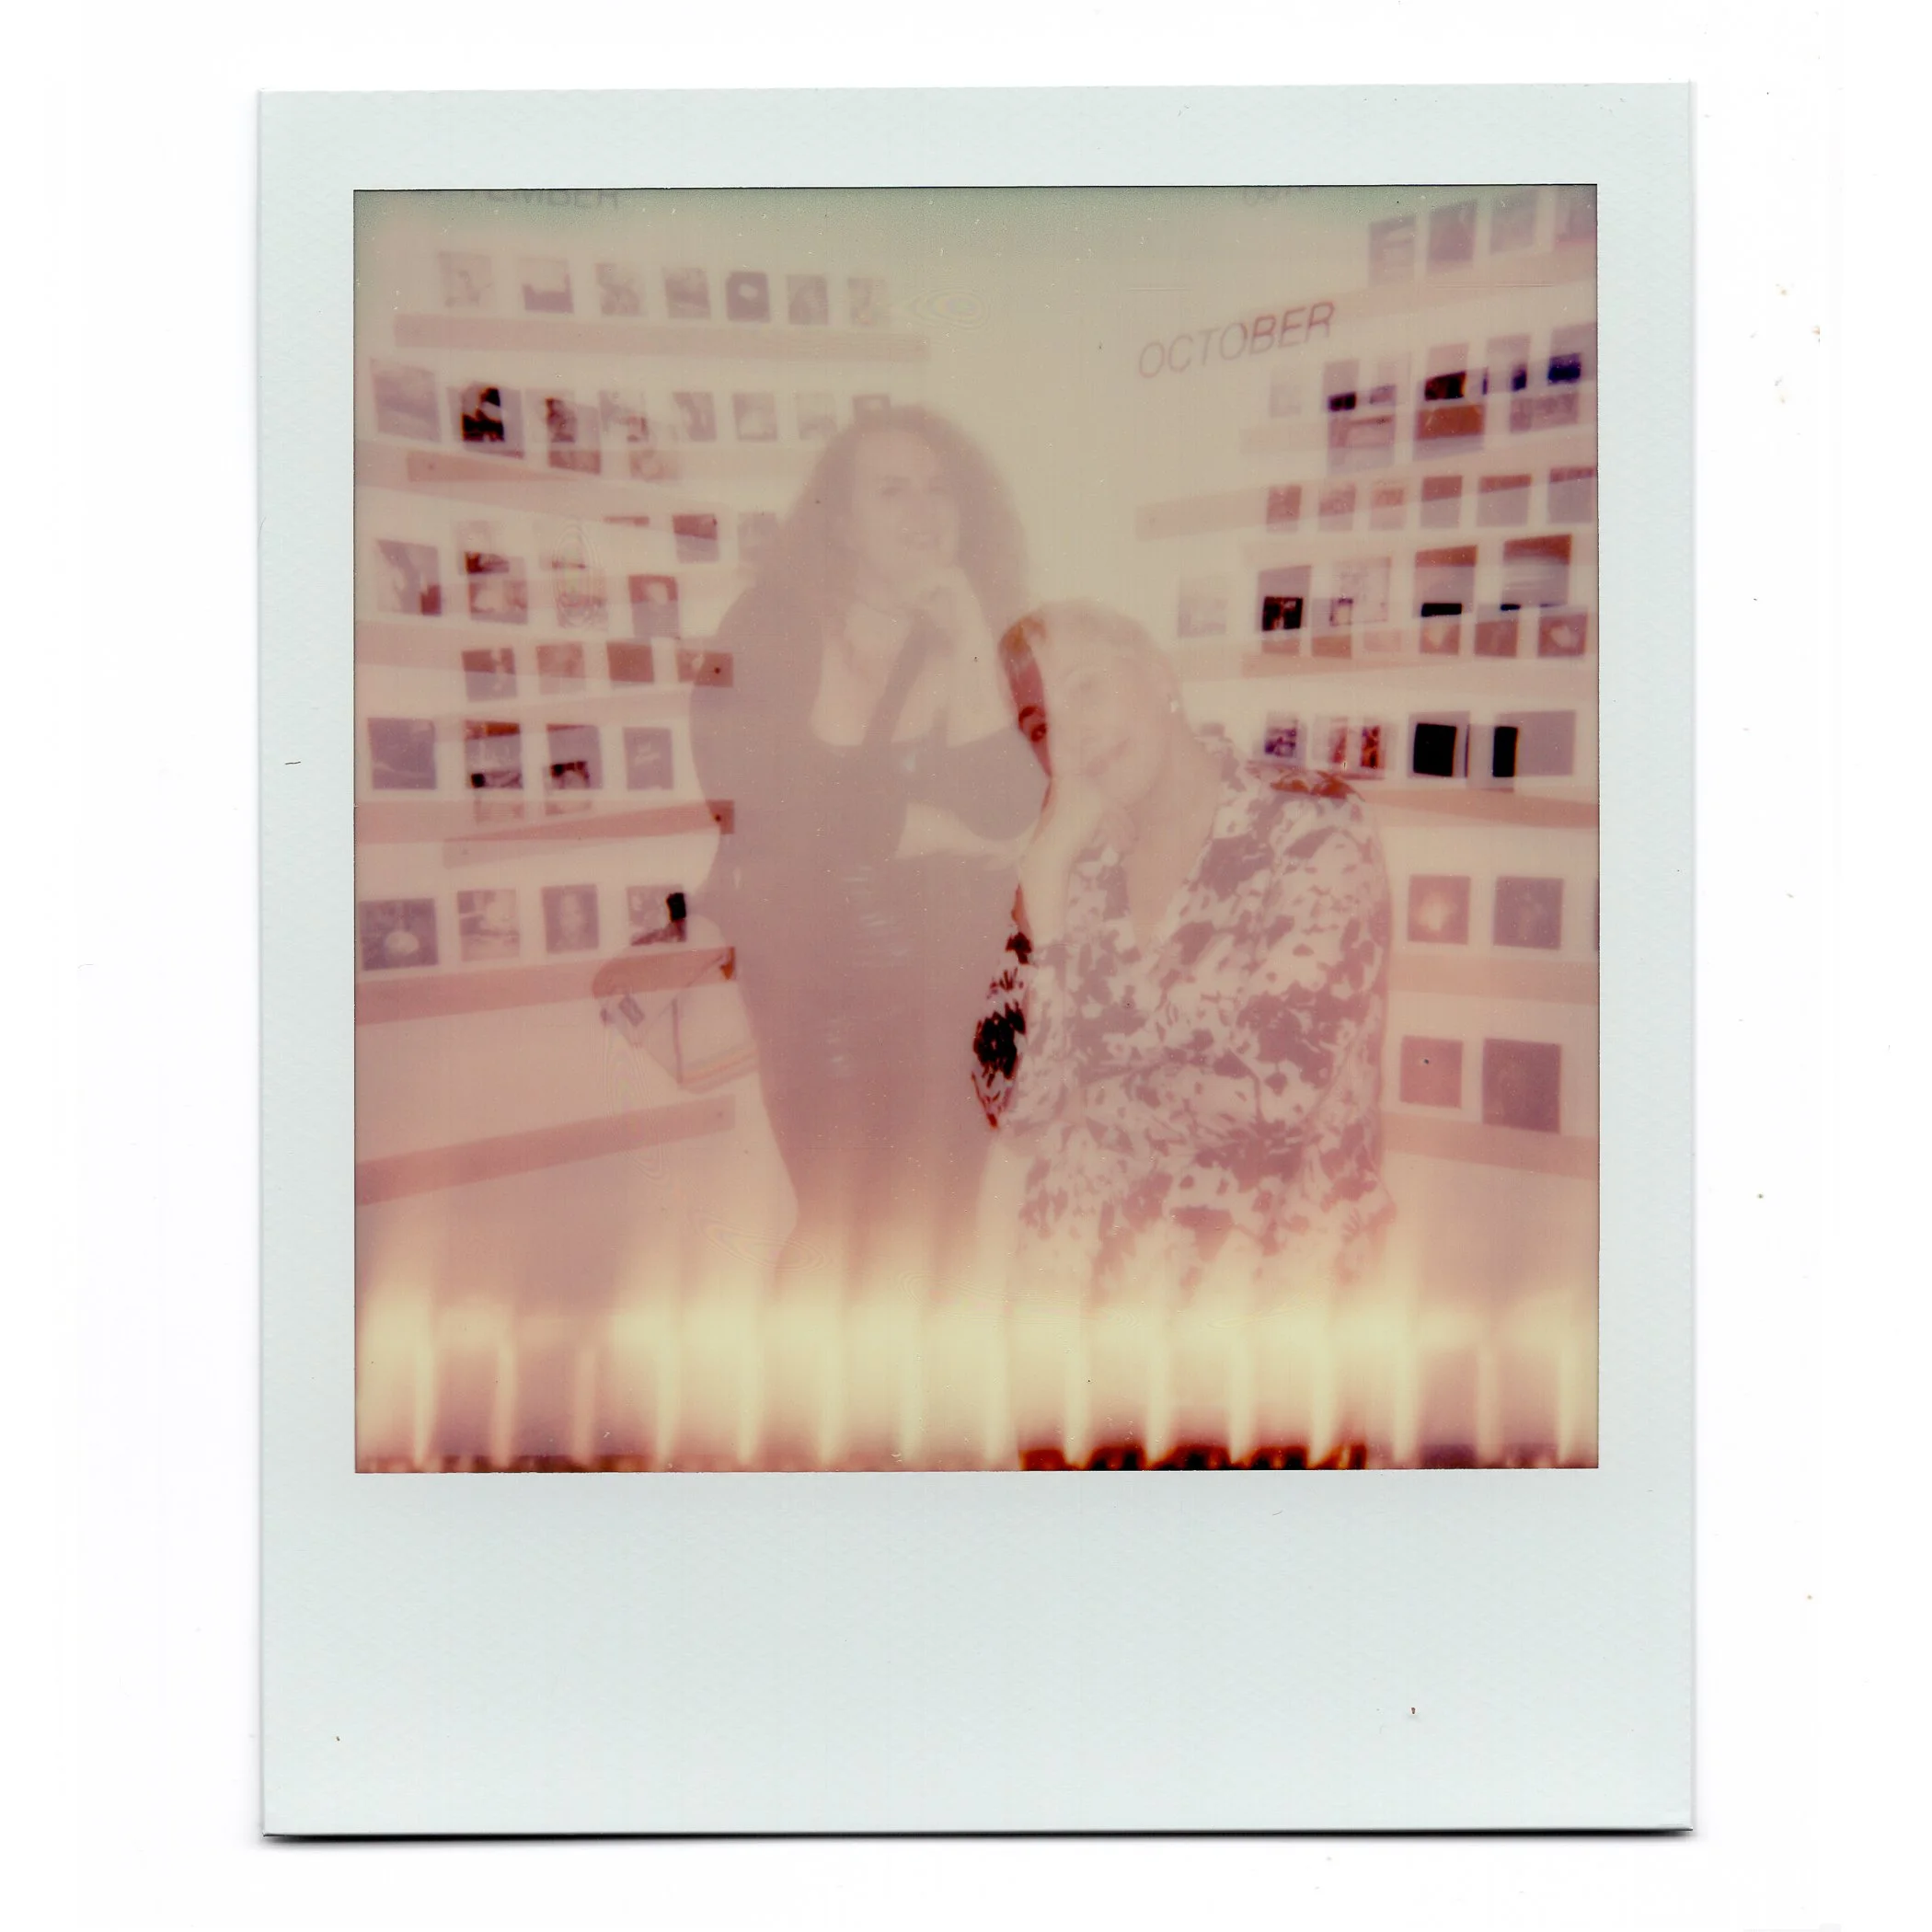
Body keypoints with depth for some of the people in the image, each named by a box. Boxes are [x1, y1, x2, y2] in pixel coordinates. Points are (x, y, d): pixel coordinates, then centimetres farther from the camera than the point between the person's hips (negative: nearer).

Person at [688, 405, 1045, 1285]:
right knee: (834, 1225, 2)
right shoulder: (767, 636, -3)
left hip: (945, 978, 1)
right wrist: (942, 831, -9)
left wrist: (970, 645, -16)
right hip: (807, 974, -1)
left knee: (925, 1228, 6)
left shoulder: (992, 648, 0)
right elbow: (755, 799, -17)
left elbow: (1007, 812, -14)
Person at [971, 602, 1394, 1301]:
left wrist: (1086, 1104, -1)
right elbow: (1014, 1099, -3)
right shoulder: (1079, 862, 9)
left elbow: (1279, 1090, -13)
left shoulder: (1312, 825, -4)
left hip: (1266, 1270, -3)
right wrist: (1050, 862, -5)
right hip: (1077, 1267, 3)